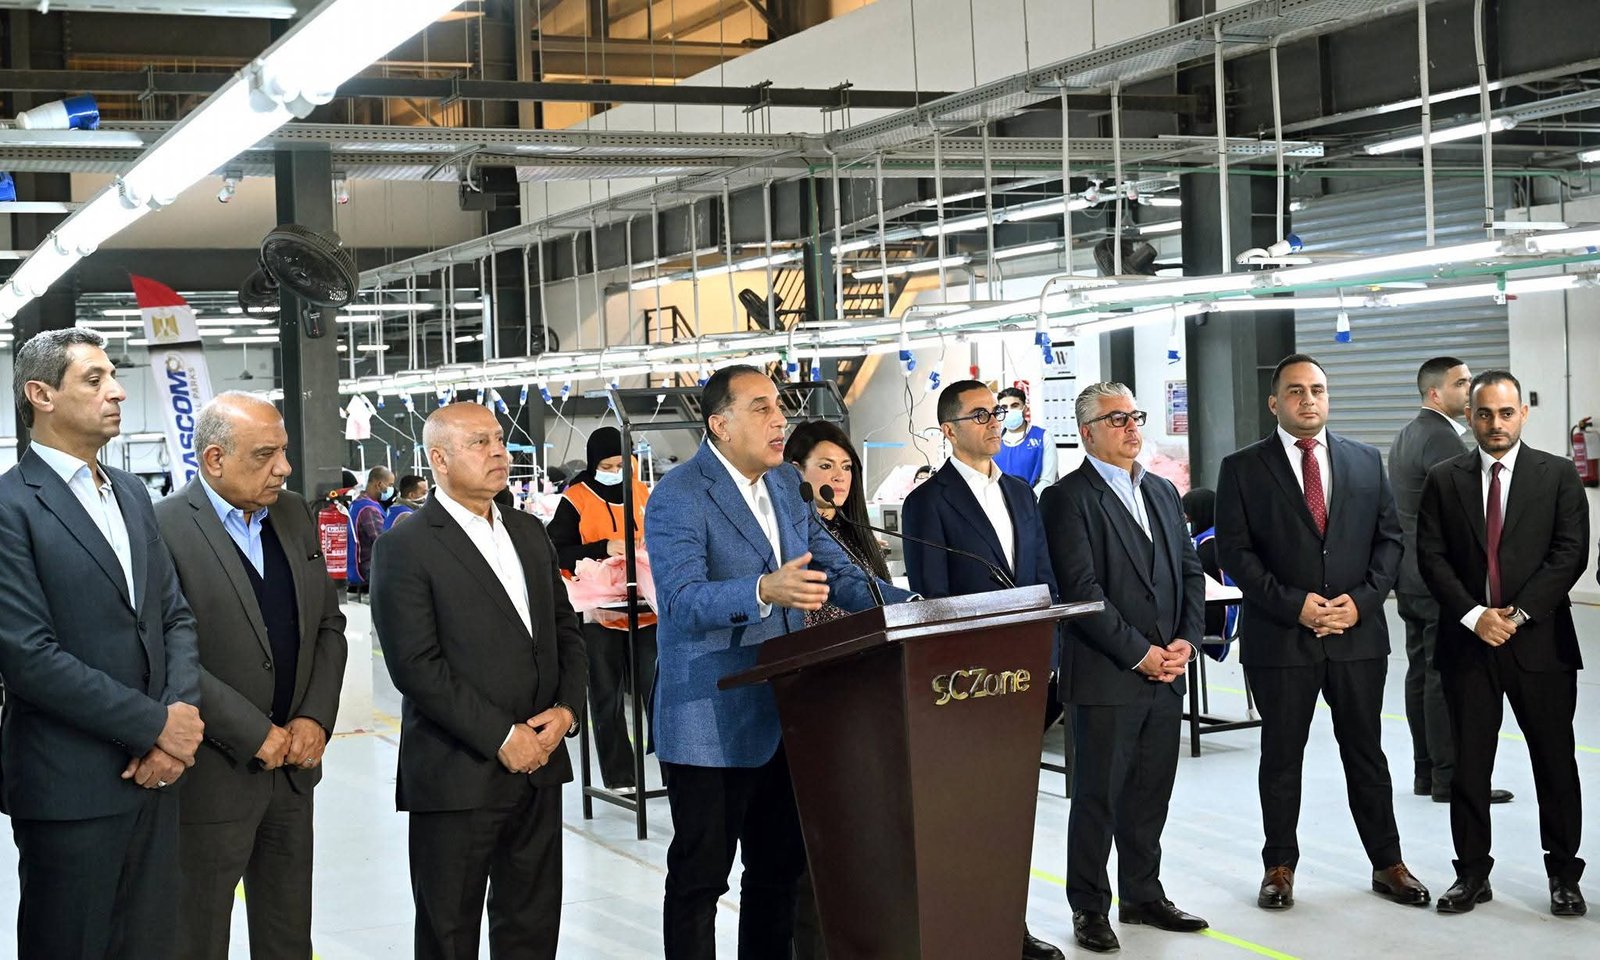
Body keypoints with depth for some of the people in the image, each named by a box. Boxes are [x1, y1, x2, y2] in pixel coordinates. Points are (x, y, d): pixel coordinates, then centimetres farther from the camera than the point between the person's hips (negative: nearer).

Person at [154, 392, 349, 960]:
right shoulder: (164, 528, -14)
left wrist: (315, 718, -3)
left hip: (293, 763, 6)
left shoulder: (294, 514, 7)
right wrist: (255, 735, -17)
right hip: (212, 778, -6)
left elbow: (328, 624, 11)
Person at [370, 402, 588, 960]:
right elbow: (417, 666, -16)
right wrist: (502, 737, -17)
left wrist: (566, 709, -3)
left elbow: (565, 630, 15)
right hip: (459, 777, -6)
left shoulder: (529, 534, 12)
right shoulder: (405, 549, -9)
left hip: (538, 767, 6)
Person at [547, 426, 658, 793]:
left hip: (645, 609, 3)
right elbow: (557, 553, -7)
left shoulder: (643, 494, 9)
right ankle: (618, 775, 11)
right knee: (608, 697, 4)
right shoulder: (575, 500, -2)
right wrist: (603, 548, -18)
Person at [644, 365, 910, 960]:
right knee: (700, 876, 4)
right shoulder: (678, 496, -15)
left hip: (782, 719, 8)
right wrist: (764, 591, -43)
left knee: (780, 868, 16)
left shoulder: (786, 487, 10)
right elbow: (681, 600, -26)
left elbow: (835, 573, 11)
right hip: (711, 725, -7)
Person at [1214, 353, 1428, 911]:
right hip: (1279, 636, -2)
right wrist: (1294, 605, -14)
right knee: (1281, 758, 7)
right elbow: (1235, 552, -5)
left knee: (1366, 754, 10)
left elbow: (1389, 538, 8)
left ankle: (1387, 864, 21)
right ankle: (1280, 866, 19)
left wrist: (1362, 599, -8)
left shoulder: (1366, 462, 9)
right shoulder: (1242, 469, 0)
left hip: (1359, 632, 2)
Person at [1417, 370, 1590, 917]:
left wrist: (1518, 614, -13)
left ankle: (1564, 874, 17)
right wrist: (1474, 615, -11)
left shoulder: (1558, 476, 2)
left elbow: (1570, 553, -5)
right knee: (1469, 764, 6)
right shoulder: (1444, 480, 6)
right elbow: (1431, 557, 1)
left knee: (1555, 763, 5)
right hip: (1468, 644, 1)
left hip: (1540, 641, -1)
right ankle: (1472, 873, 16)